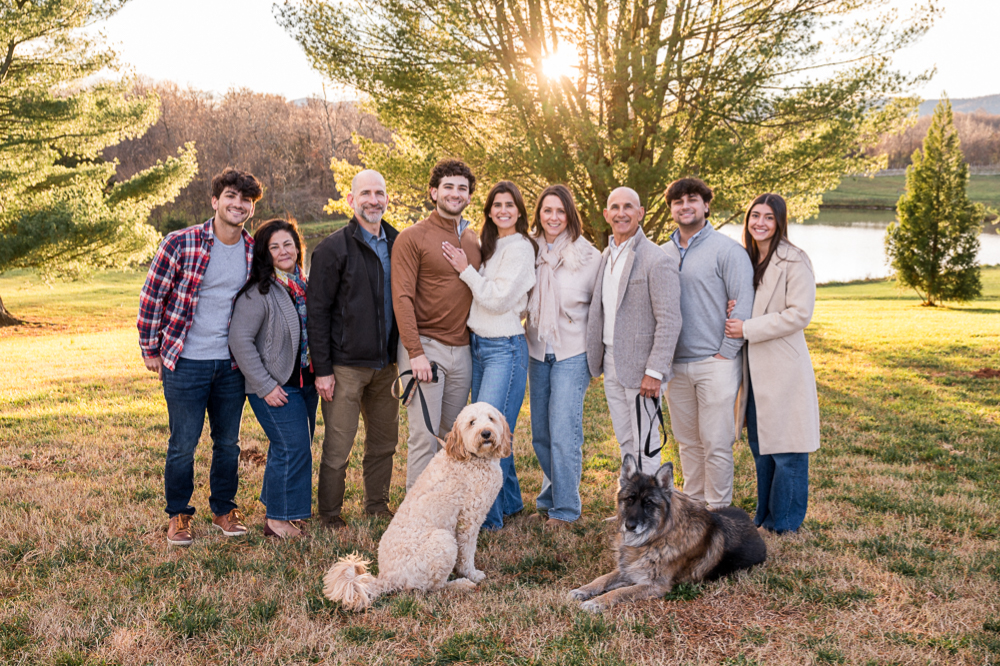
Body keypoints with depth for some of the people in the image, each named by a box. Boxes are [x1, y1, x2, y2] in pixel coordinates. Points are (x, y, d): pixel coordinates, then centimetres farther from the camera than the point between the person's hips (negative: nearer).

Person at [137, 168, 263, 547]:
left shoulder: (254, 252, 3)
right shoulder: (180, 244, -10)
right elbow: (152, 295, -3)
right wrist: (150, 350, -1)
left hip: (232, 365, 4)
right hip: (185, 362, -4)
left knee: (228, 443, 13)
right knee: (183, 444, 4)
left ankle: (224, 509, 30)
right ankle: (178, 515, 22)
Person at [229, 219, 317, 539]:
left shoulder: (305, 286, 9)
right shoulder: (258, 292, -15)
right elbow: (240, 341, -18)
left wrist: (320, 374, 12)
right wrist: (265, 386, -18)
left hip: (306, 382, 8)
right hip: (275, 386, -8)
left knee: (300, 447, 14)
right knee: (292, 448, -9)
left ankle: (288, 507, 29)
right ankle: (277, 519, 4)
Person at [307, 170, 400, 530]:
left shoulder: (397, 244, 9)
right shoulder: (333, 249, -7)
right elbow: (317, 312, -8)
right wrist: (323, 369, -12)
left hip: (386, 364, 5)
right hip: (346, 365, -5)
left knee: (384, 442, 13)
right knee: (337, 449, 0)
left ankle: (378, 507, 28)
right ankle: (330, 516, 15)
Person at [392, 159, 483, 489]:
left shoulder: (475, 241, 13)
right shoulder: (412, 237, -4)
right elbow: (402, 298, -10)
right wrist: (415, 352, -16)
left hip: (462, 350, 6)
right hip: (426, 346, -5)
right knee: (425, 436, -7)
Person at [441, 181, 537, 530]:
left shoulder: (520, 247, -10)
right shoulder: (488, 246, 14)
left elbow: (499, 299, -16)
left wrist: (466, 269, -10)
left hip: (505, 348, -8)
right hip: (478, 344, 8)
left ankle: (488, 517, -4)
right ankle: (510, 501, 28)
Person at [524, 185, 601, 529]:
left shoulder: (588, 256, -4)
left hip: (572, 354, -4)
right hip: (538, 353, 4)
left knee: (563, 433, -7)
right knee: (541, 434, 11)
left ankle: (564, 508, 5)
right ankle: (549, 500, 26)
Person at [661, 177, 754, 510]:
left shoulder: (727, 250, -4)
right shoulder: (662, 253, 12)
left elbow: (743, 305, -8)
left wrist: (725, 352, -10)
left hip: (715, 363, -5)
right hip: (675, 364, 5)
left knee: (716, 442, -2)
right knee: (687, 441, 13)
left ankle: (718, 511, 9)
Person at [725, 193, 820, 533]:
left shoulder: (794, 261, -10)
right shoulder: (746, 260, 13)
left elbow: (799, 313, -17)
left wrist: (748, 329, -17)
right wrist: (733, 318, 1)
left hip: (784, 368, -8)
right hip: (754, 367, 8)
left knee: (786, 450, 0)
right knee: (759, 445, 15)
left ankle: (785, 523, 12)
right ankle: (764, 517, 27)